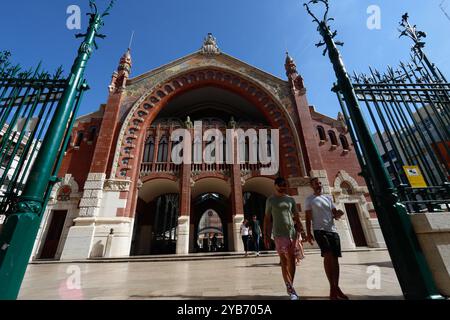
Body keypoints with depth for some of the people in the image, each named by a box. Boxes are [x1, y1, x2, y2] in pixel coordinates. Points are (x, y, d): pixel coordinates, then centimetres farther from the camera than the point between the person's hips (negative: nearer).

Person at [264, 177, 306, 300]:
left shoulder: (291, 199, 11)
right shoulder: (271, 200, 3)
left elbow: (296, 217, 12)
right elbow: (267, 219, 4)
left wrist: (302, 230, 0)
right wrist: (266, 235, 0)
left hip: (292, 232, 3)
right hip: (279, 234, -3)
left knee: (292, 260, 8)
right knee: (284, 261, -4)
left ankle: (290, 287, 23)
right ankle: (291, 290, 5)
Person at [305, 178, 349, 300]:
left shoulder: (328, 198, 17)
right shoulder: (309, 199, 4)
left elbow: (335, 215, 15)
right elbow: (308, 218, 0)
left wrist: (338, 214, -9)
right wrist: (308, 233, -9)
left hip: (333, 230, 5)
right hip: (319, 230, -5)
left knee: (335, 258, 4)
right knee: (328, 256, -18)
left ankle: (335, 288, 14)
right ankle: (333, 288, -8)